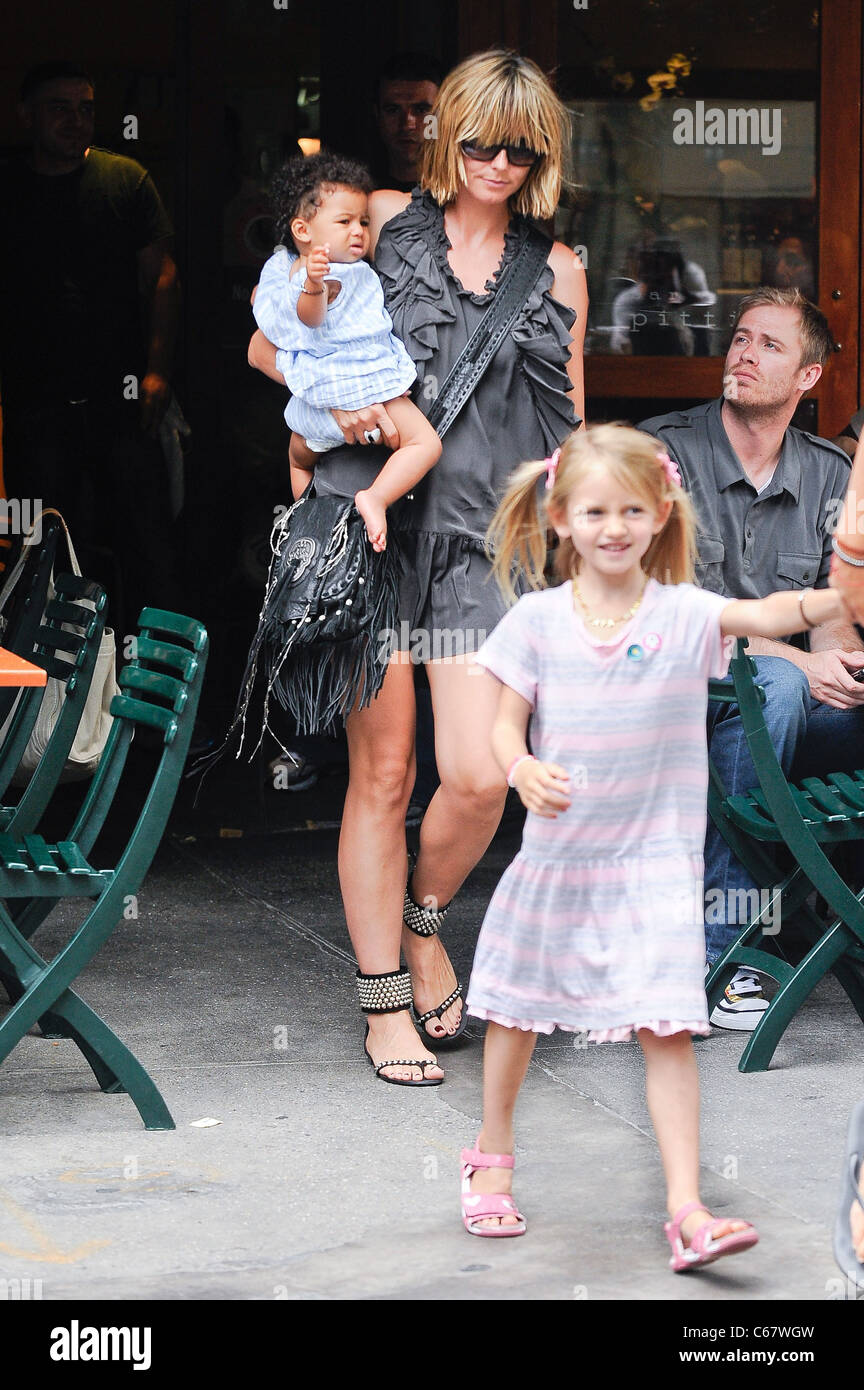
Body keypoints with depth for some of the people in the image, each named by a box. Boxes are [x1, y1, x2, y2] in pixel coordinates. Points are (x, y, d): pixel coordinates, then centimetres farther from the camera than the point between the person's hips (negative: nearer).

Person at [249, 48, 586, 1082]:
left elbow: (568, 428, 19)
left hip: (486, 538, 2)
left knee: (478, 775, -11)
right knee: (382, 771, 0)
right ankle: (385, 1002, 13)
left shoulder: (558, 271, 15)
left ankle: (423, 921, 21)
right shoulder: (385, 221, 8)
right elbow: (268, 344, 10)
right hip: (371, 519, -1)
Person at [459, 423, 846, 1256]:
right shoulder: (538, 620, -4)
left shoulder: (684, 615, -8)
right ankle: (491, 1159, 39)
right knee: (516, 1016, 16)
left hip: (654, 862, -2)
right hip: (556, 851, 2)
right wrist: (524, 771, -22)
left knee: (667, 1030, -8)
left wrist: (841, 598, -45)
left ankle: (686, 1208, -6)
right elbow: (505, 726, 0)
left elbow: (767, 614, -25)